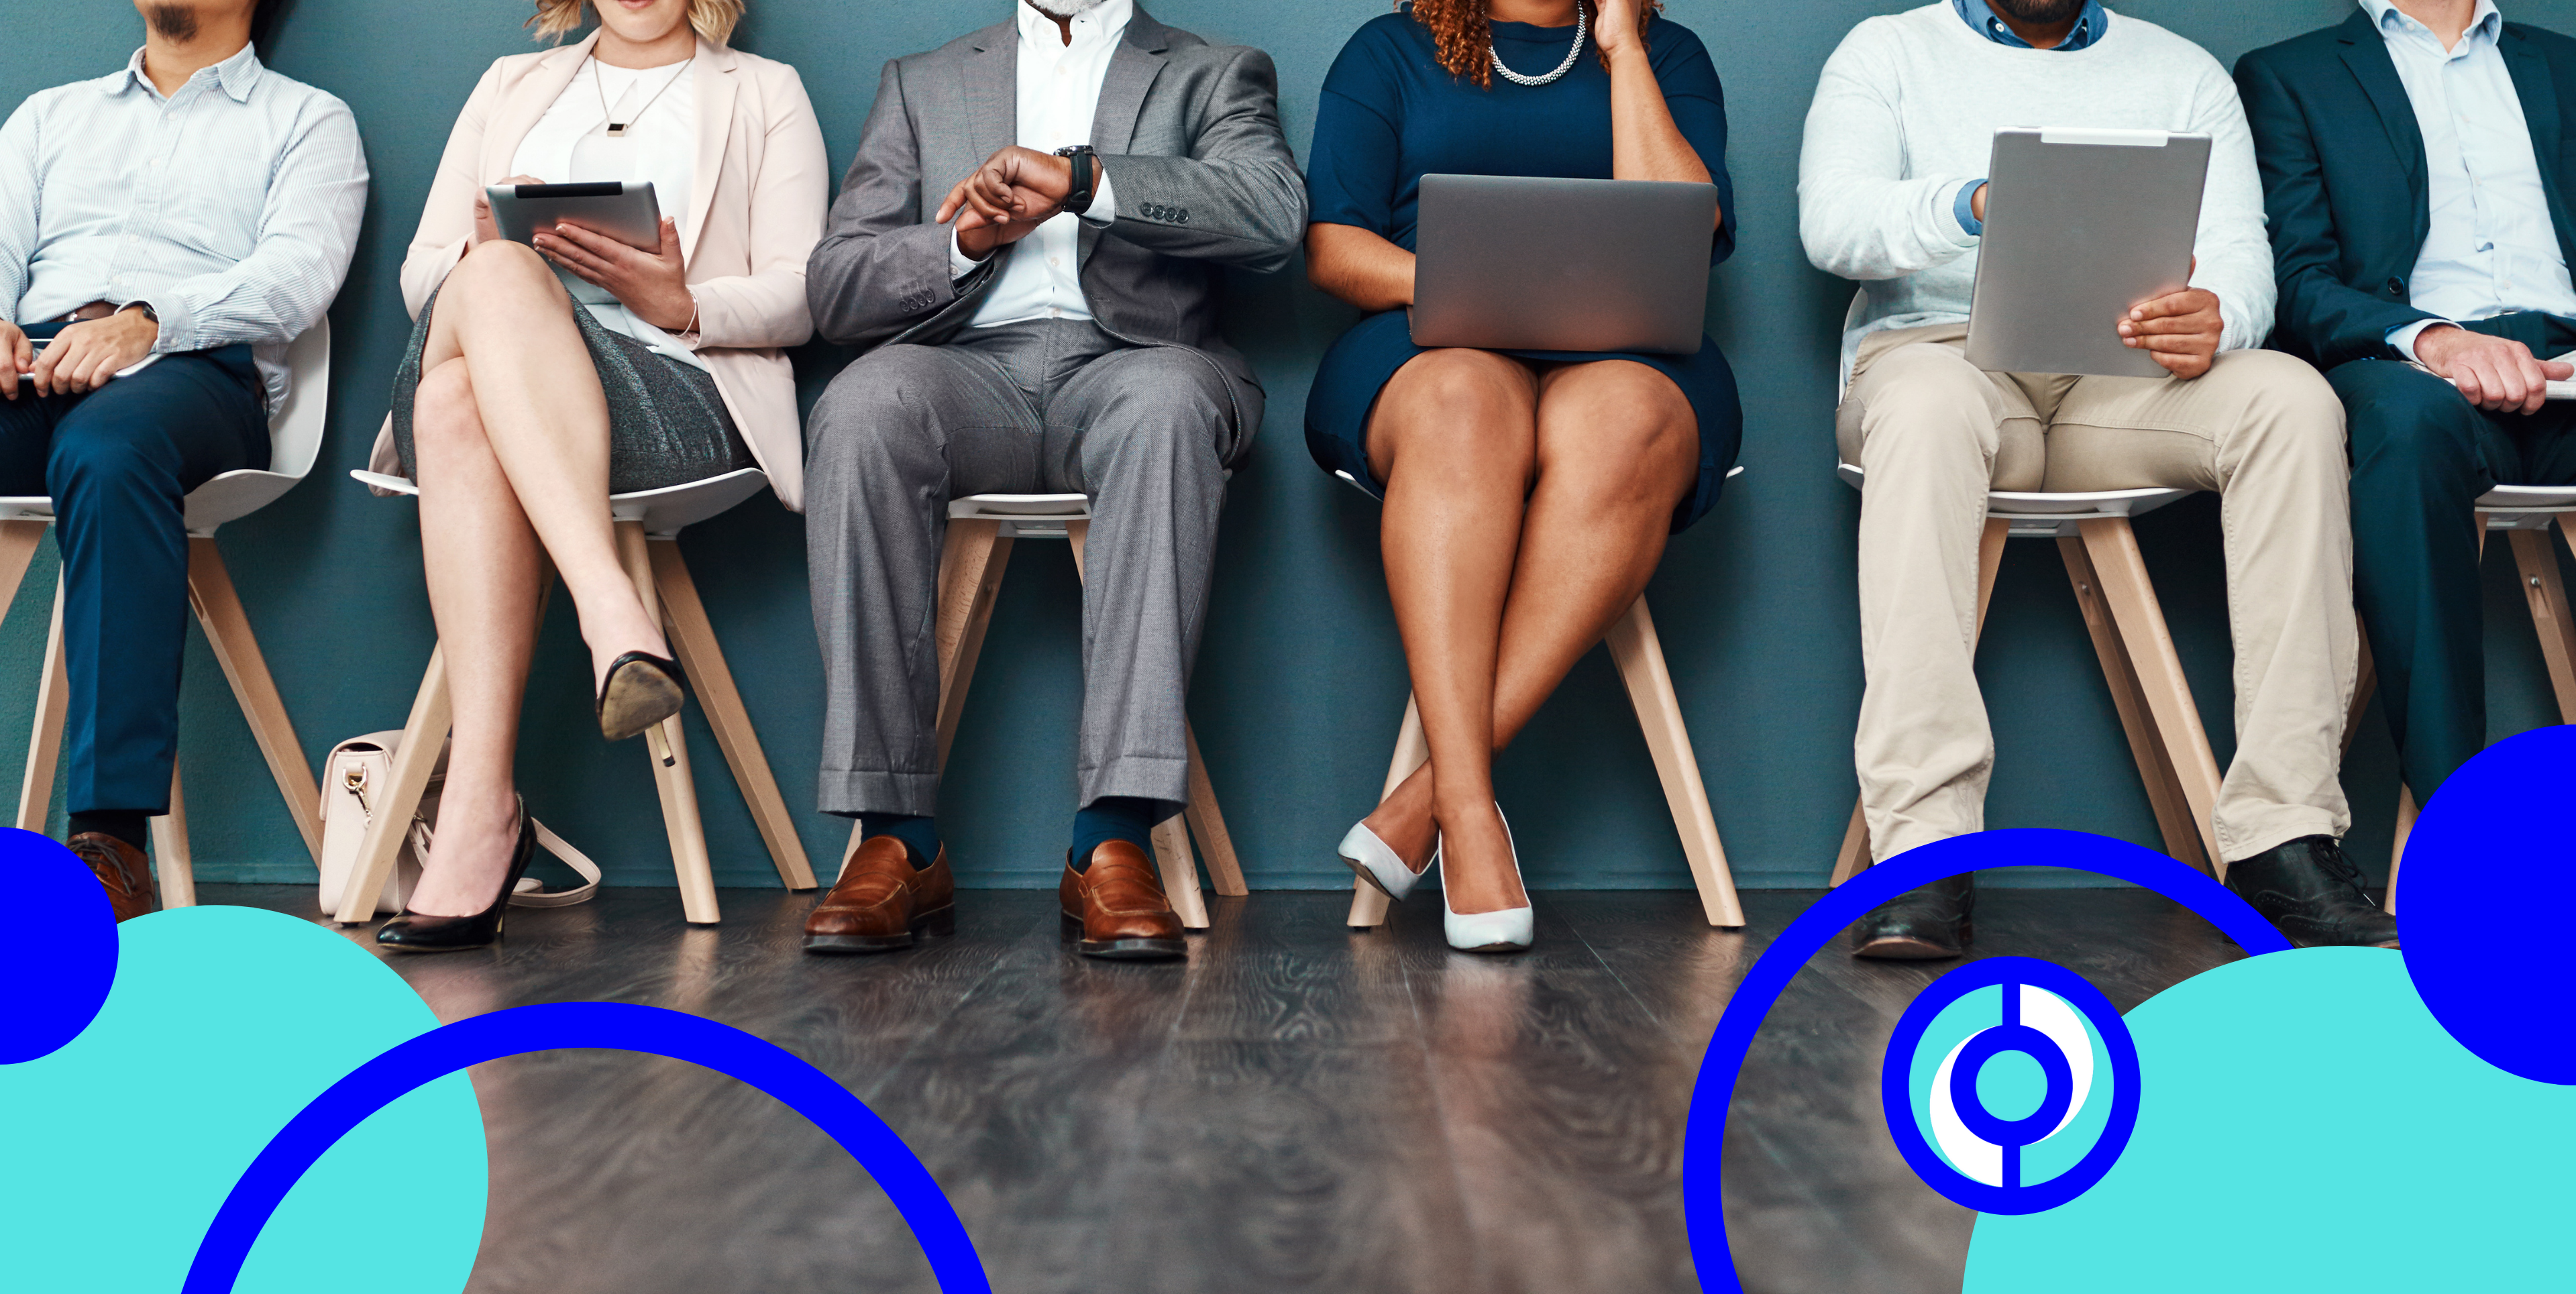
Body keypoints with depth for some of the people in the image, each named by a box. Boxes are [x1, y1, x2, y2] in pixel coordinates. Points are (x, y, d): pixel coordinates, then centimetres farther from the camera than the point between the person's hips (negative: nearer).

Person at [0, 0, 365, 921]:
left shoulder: (308, 122, 19)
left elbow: (296, 275, 0)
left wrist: (148, 320, -17)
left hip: (193, 371, -4)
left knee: (108, 449, -39)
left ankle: (112, 835, -45)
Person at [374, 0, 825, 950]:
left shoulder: (763, 94, 22)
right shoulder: (511, 86, 31)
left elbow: (799, 295, 8)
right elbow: (420, 278, 20)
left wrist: (683, 303, -12)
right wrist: (485, 253, -4)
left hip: (679, 391, -2)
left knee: (461, 398, -35)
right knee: (495, 275, -35)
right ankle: (613, 614, -49)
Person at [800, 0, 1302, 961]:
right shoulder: (922, 83, 26)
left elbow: (1274, 214, -3)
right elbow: (835, 291, 14)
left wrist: (1082, 179, -13)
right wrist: (966, 241, -5)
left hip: (1125, 363, -1)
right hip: (970, 369, 2)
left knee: (1168, 401, -37)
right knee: (865, 402, -33)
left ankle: (1113, 842, -41)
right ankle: (897, 838, -31)